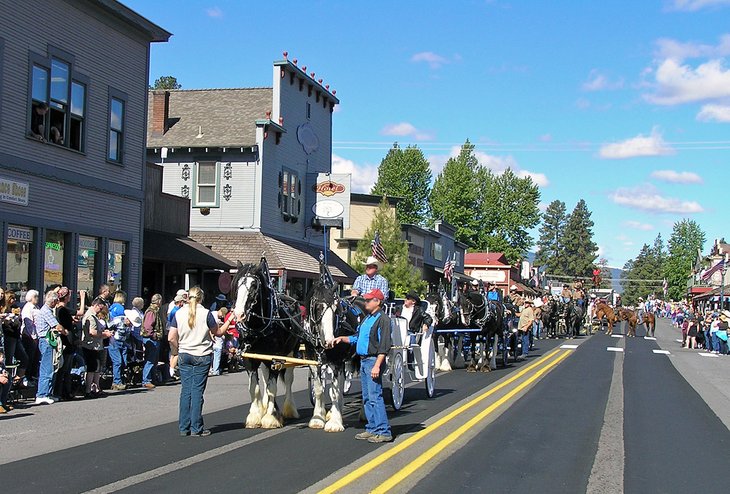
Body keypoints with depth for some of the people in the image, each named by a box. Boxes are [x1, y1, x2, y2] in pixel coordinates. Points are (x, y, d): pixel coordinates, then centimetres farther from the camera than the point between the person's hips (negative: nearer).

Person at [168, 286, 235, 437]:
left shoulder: (179, 313, 0)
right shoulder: (206, 313, -8)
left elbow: (171, 338, -3)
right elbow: (218, 333, 4)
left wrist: (180, 349, 13)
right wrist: (229, 320, 16)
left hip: (184, 356, 3)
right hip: (202, 356, -3)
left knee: (185, 390, 9)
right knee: (197, 391, 1)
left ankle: (184, 427, 11)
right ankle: (196, 428, 3)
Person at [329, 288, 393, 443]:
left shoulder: (383, 319, -12)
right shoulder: (367, 319, 17)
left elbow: (384, 346, -18)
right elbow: (357, 338, 27)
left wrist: (377, 366, -23)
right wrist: (342, 339, 14)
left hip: (373, 361, -10)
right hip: (363, 361, 10)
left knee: (375, 397, -11)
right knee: (367, 397, 13)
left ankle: (383, 431, -7)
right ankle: (372, 429, 21)